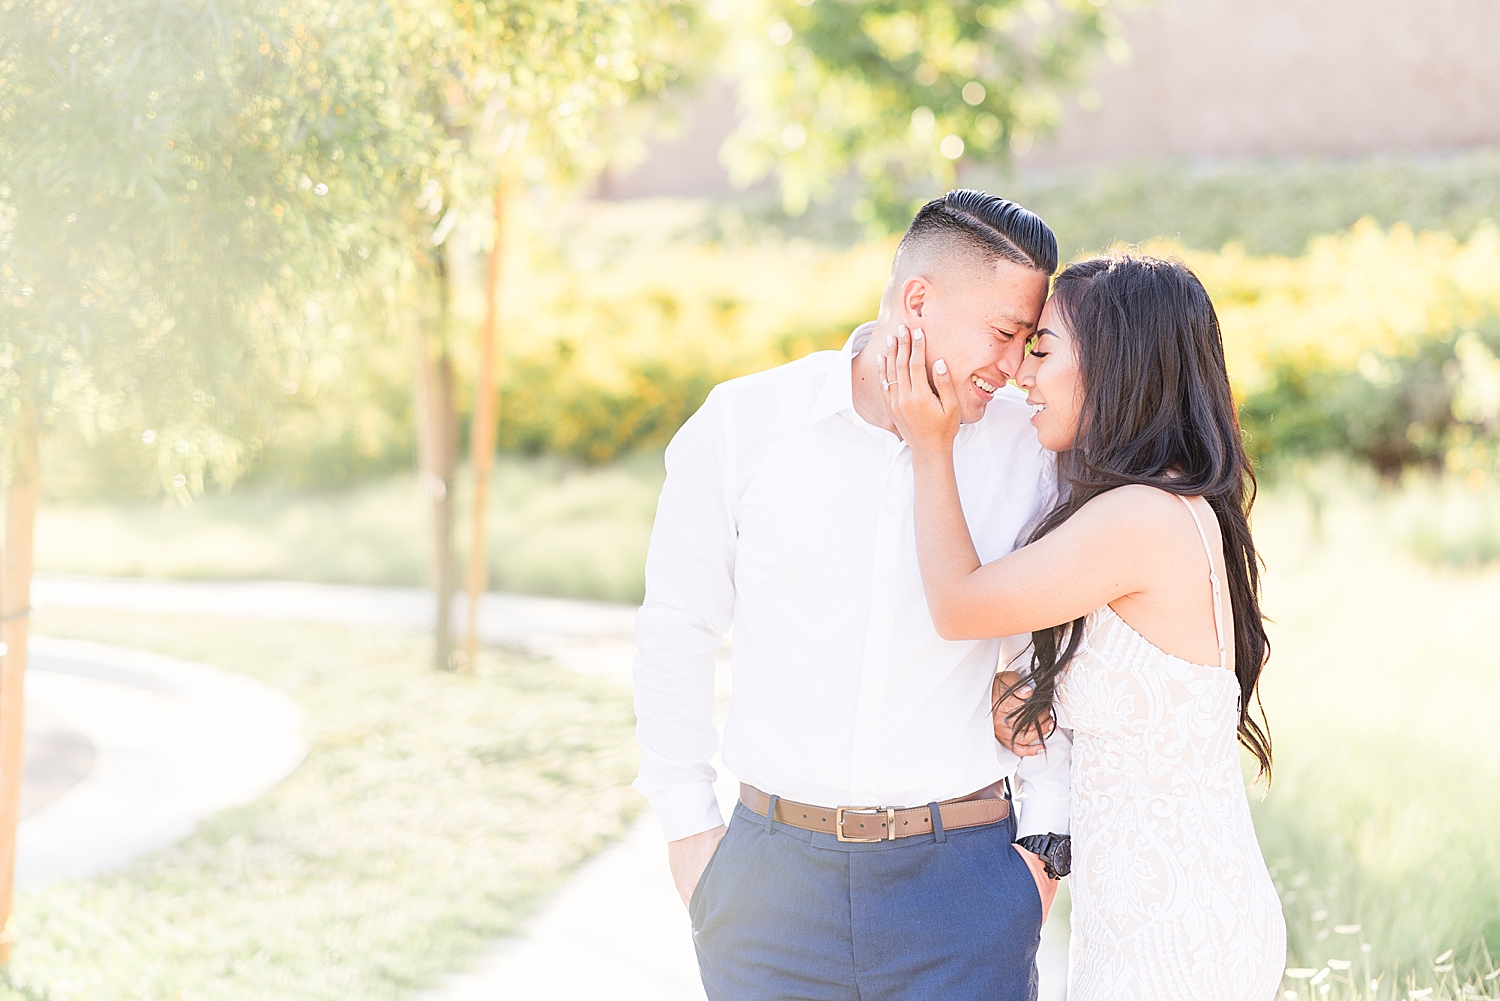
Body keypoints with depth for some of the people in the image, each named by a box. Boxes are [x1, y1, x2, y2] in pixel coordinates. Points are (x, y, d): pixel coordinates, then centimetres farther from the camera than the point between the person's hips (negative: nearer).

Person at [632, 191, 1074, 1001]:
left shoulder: (1027, 445, 0)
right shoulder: (742, 424, -1)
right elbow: (677, 628, 6)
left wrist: (1042, 836, 2)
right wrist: (686, 826, 4)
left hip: (962, 876, 0)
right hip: (773, 873, 0)